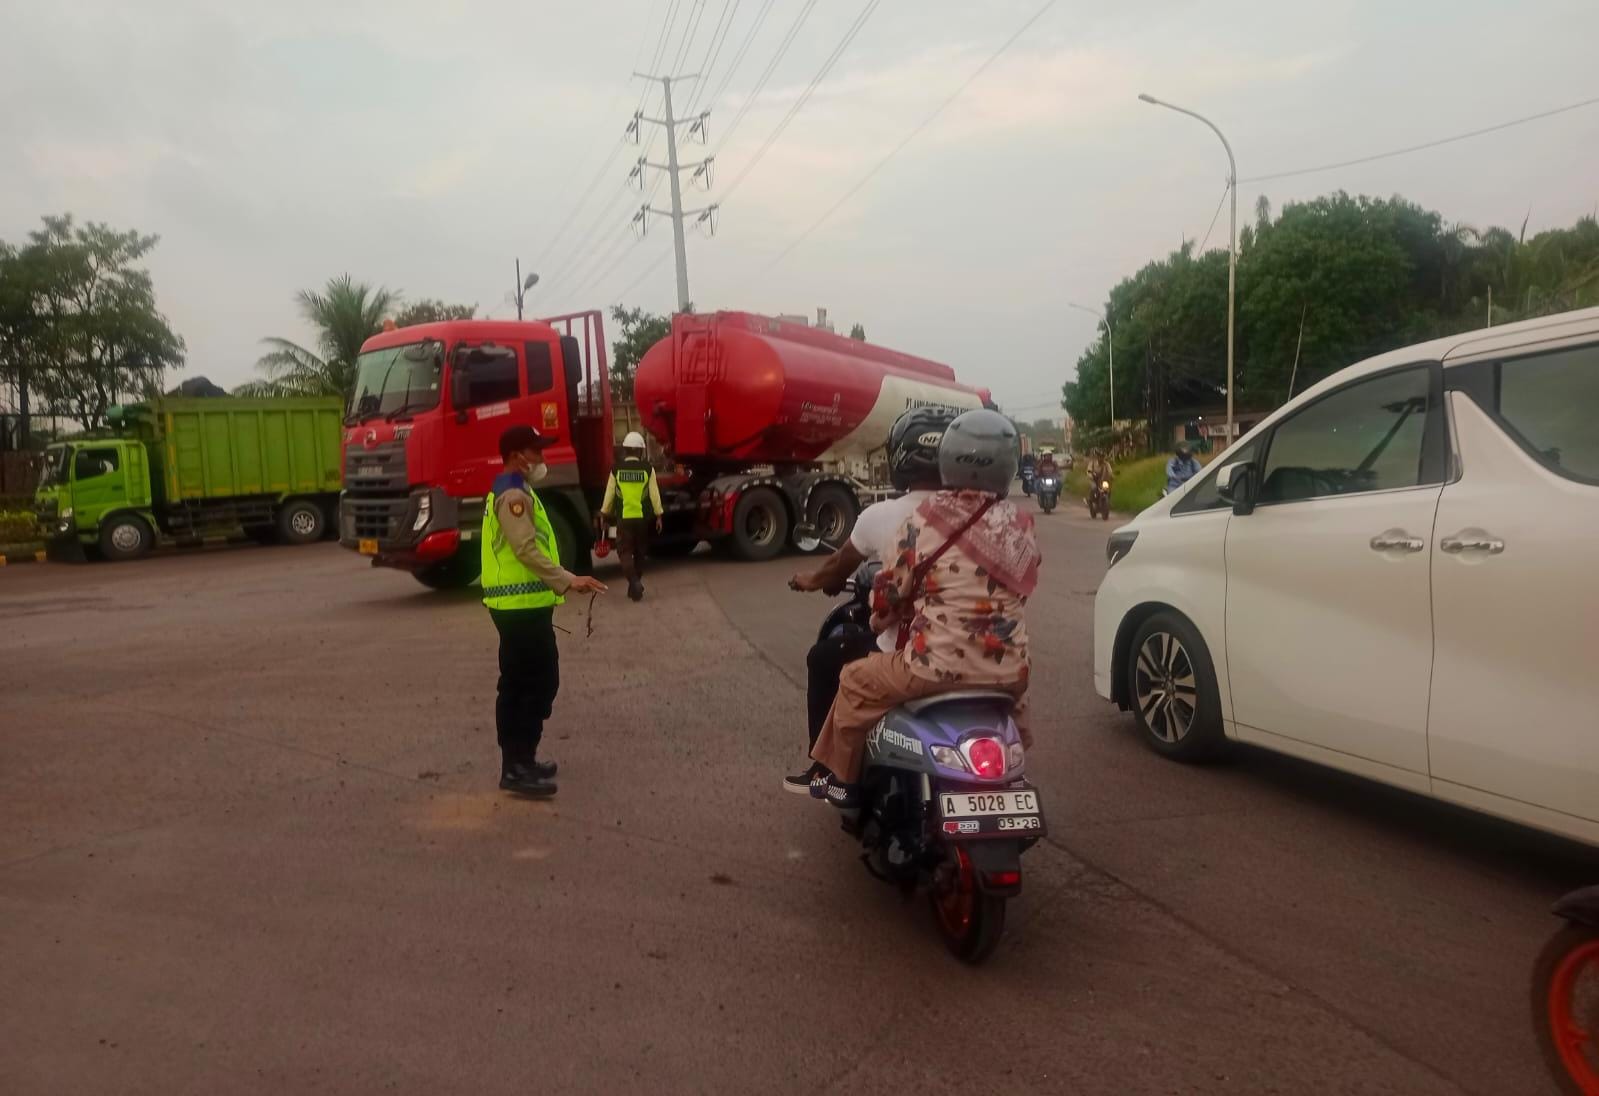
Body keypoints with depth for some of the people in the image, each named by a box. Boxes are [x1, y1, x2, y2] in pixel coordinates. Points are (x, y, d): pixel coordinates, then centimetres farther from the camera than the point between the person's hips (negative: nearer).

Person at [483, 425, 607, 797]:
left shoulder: (511, 491, 19)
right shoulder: (514, 494, -14)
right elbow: (527, 550, -22)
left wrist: (564, 580, 18)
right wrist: (568, 581, -21)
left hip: (518, 603, 11)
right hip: (522, 603, -11)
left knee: (517, 684, 13)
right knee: (540, 683, -8)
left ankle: (517, 761, 21)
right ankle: (518, 766, -6)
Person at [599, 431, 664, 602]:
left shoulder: (617, 470, -3)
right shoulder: (648, 469, -5)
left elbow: (609, 494, 2)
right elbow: (654, 494, -3)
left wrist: (604, 513, 15)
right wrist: (658, 515, 5)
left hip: (624, 518, -1)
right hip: (642, 518, 1)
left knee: (625, 552, 4)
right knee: (639, 552, 15)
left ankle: (634, 583, -16)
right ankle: (635, 586, 23)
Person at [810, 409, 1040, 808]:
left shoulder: (923, 523, -11)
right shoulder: (1022, 529, 1)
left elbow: (891, 592, -1)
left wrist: (879, 618, 21)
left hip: (937, 667, -4)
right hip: (1006, 670, 4)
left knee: (856, 682, 21)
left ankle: (843, 778, 30)